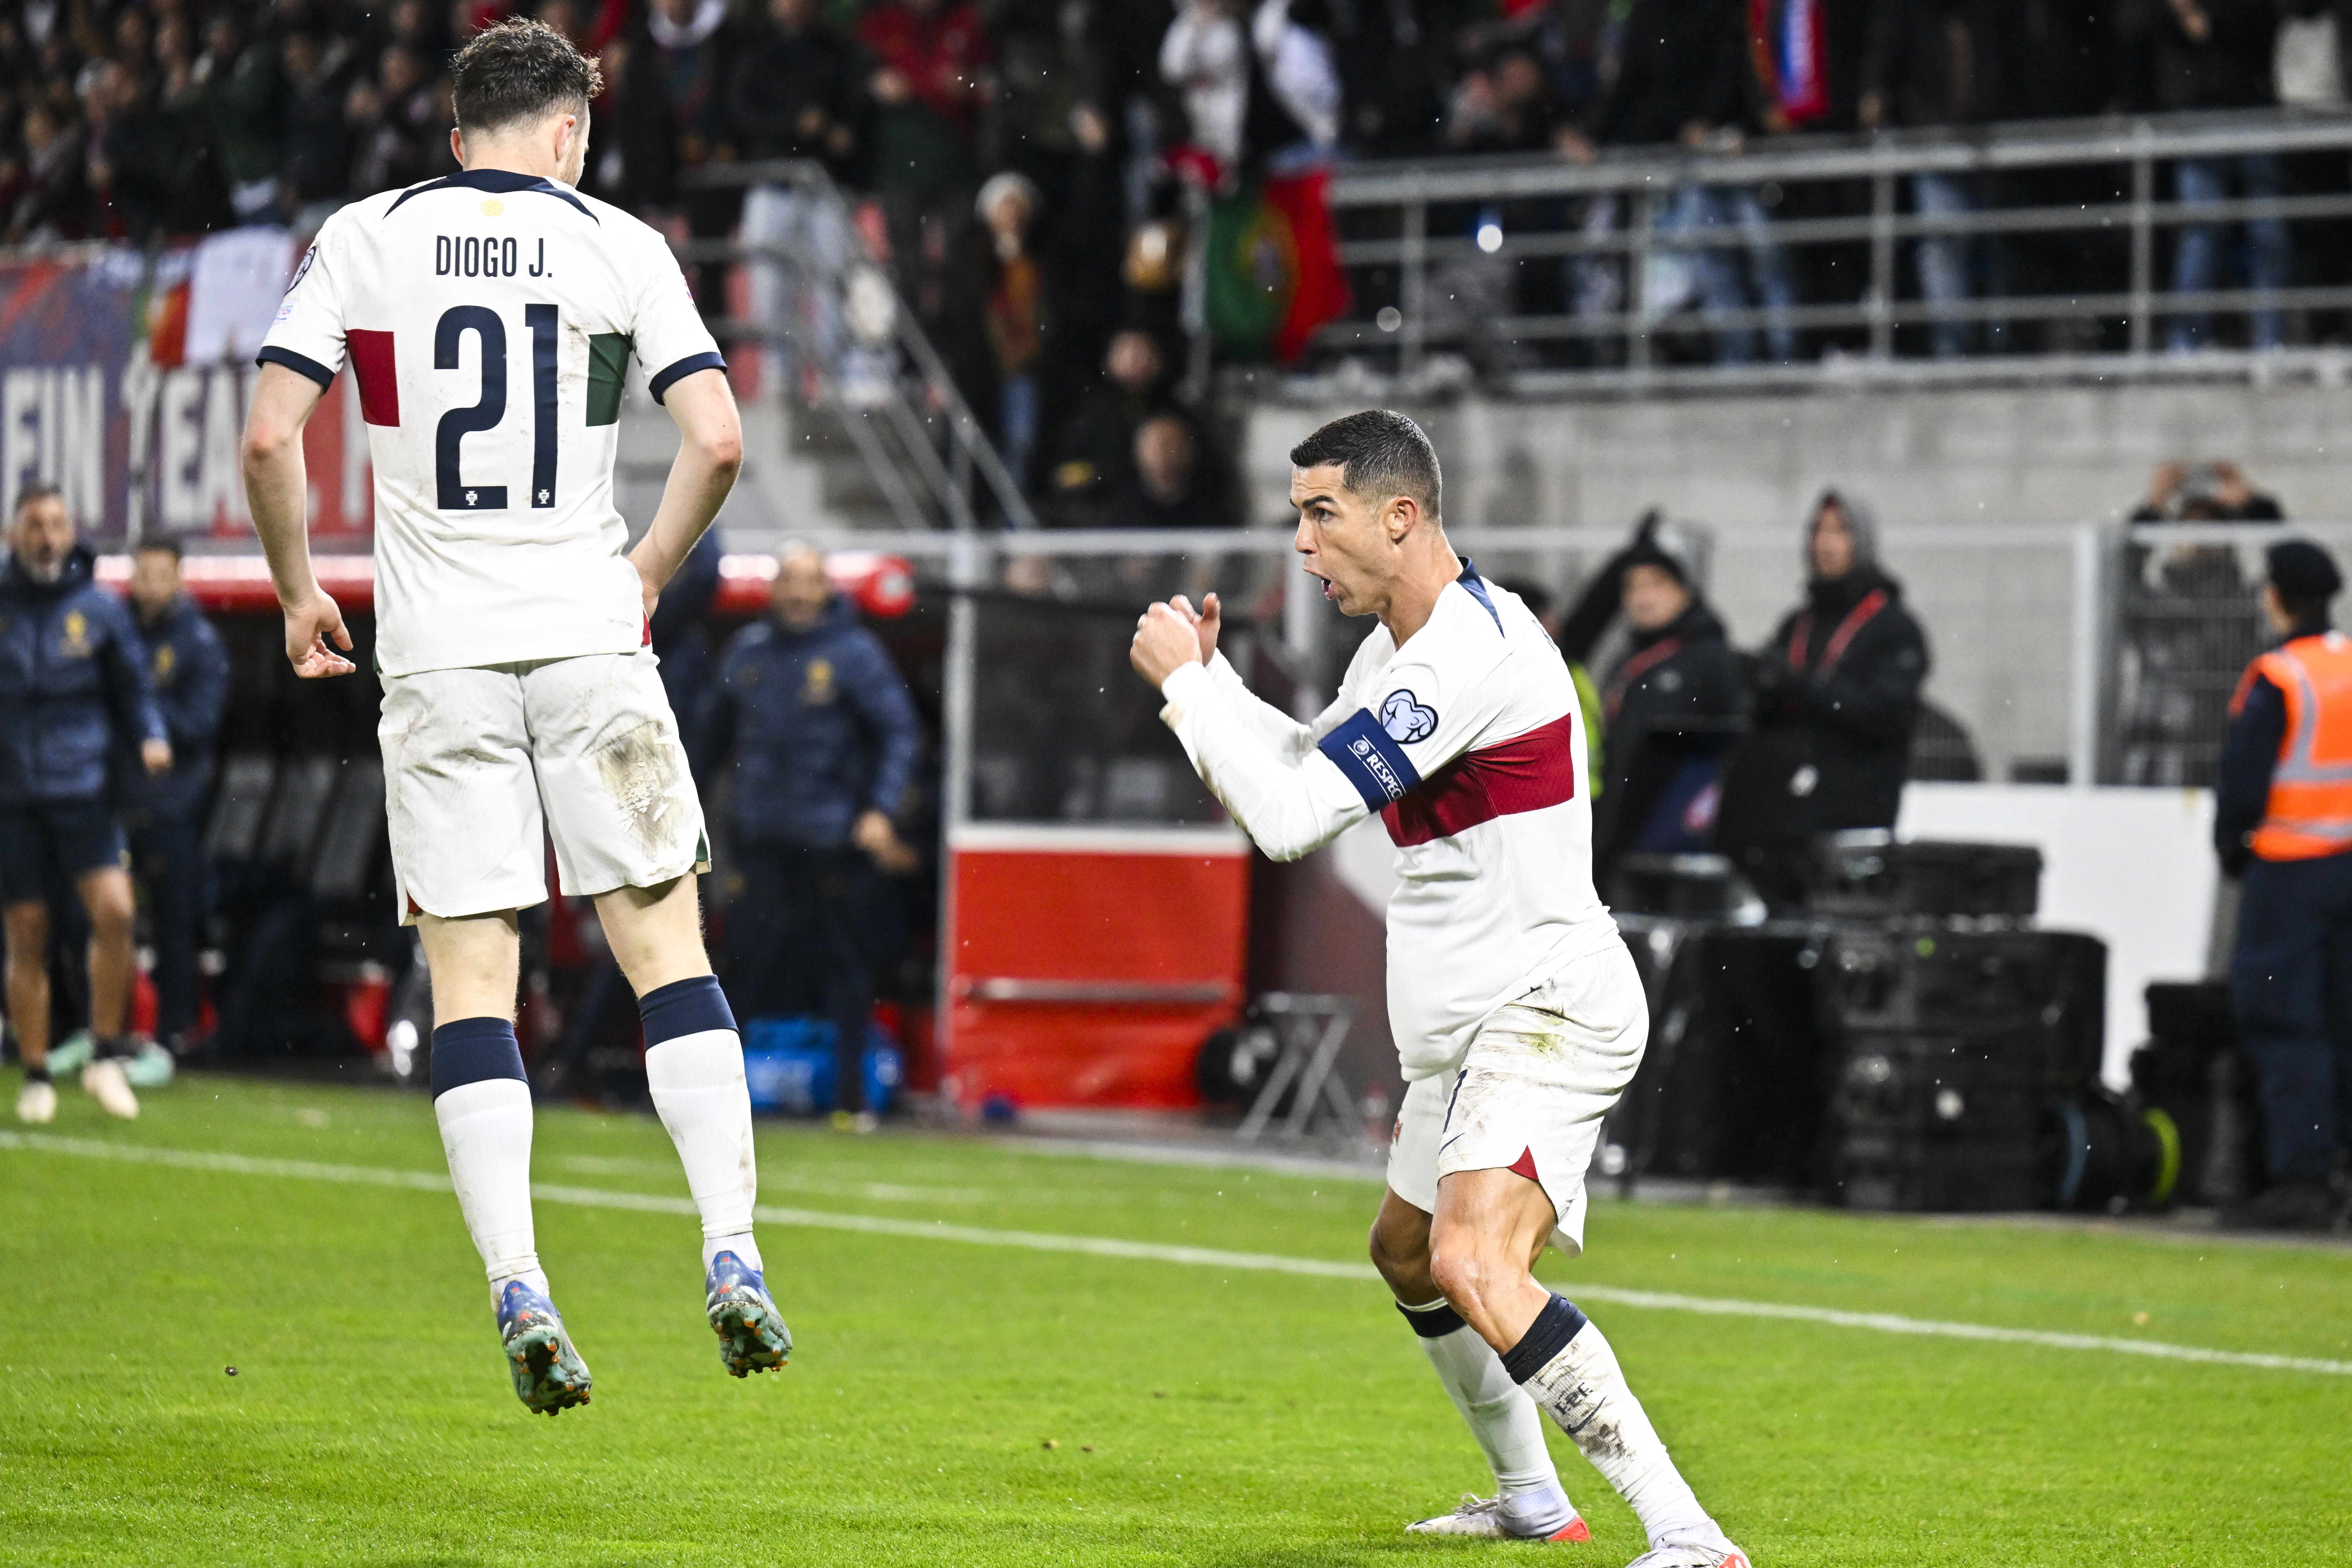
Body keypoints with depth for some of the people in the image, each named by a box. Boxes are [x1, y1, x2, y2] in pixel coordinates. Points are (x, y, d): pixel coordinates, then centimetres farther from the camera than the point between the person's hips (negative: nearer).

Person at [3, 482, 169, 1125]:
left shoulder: (99, 607, 5)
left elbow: (130, 686, 14)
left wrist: (150, 736, -3)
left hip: (83, 789, -1)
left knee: (114, 909, -18)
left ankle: (106, 1059, -4)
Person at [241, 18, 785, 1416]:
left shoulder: (365, 238, 4)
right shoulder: (619, 245, 2)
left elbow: (271, 437, -2)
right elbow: (718, 439, -4)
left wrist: (300, 596, 12)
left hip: (437, 656, 0)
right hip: (590, 638, 0)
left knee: (470, 978, 2)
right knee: (666, 944, 7)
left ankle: (519, 1292, -8)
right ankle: (733, 1259, -1)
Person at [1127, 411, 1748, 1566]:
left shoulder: (1466, 653, -22)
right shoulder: (1401, 647, 12)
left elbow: (1292, 819, -24)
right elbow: (1302, 771, 28)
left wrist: (1182, 686, -13)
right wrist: (1210, 677, 11)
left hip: (1548, 1009, -11)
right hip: (1469, 1024, 11)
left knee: (1472, 1261, -30)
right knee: (1407, 1251, 28)